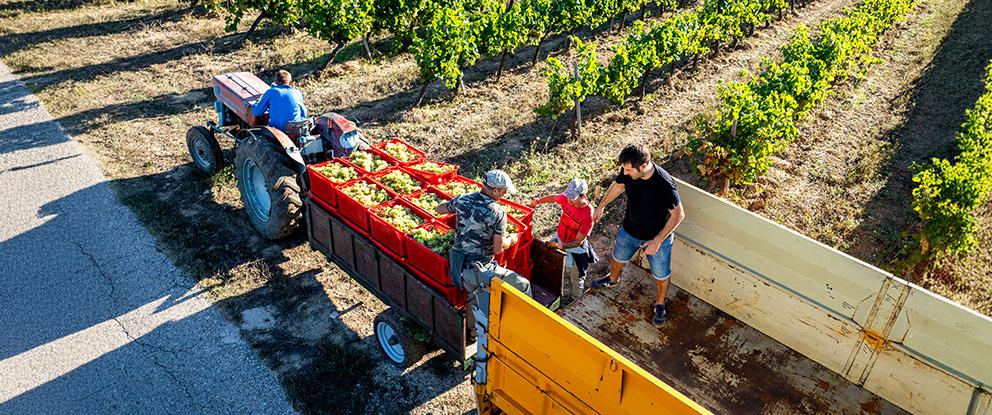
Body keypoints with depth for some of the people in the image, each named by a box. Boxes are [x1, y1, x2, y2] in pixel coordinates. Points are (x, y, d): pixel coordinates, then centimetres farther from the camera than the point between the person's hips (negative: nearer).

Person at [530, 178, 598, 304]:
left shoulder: (588, 215, -36)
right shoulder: (566, 198, -21)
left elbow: (578, 241, -30)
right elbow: (553, 197, 5)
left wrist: (562, 246, -41)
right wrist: (538, 201, -1)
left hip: (574, 248, -5)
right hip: (559, 239, 5)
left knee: (575, 276, 19)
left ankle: (575, 298, 46)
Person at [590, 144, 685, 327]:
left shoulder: (664, 183, -38)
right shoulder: (627, 171, -22)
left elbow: (678, 214, -26)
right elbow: (618, 185, 2)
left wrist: (658, 241, -26)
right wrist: (601, 206, 12)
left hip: (657, 237, -4)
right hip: (630, 230, 5)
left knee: (661, 275, 18)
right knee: (617, 257, 29)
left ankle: (660, 304, 48)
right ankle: (613, 279, 63)